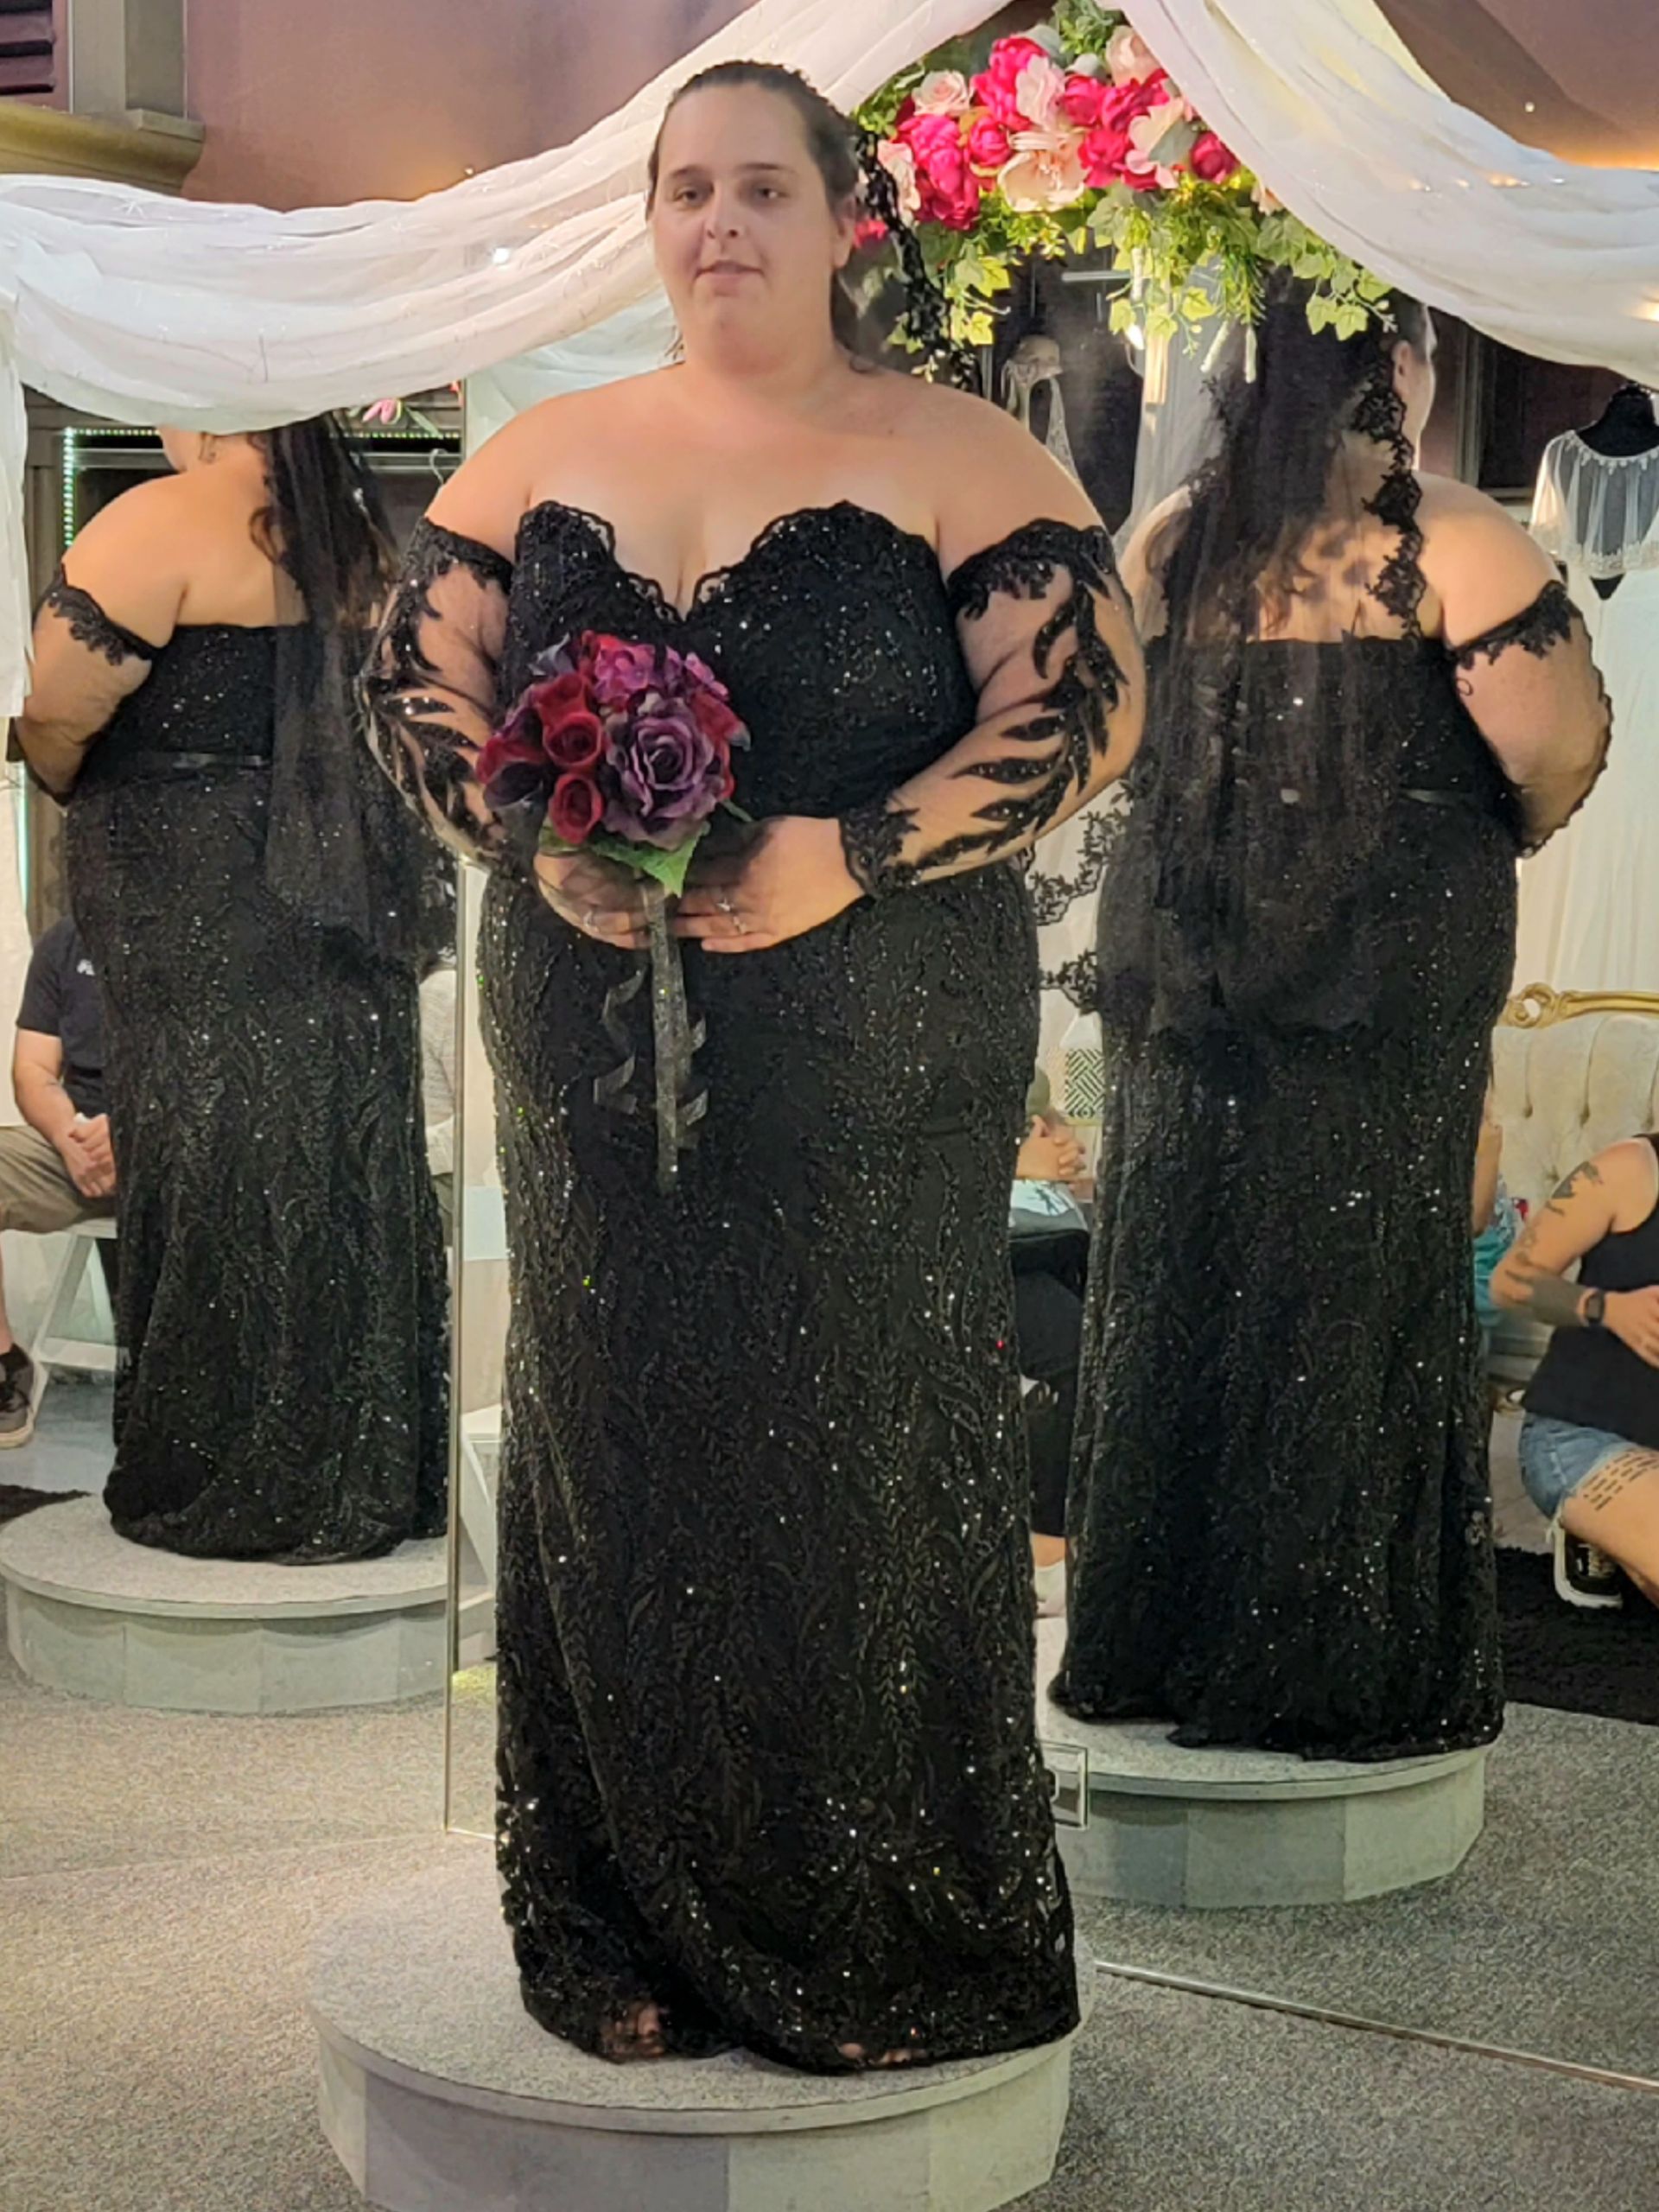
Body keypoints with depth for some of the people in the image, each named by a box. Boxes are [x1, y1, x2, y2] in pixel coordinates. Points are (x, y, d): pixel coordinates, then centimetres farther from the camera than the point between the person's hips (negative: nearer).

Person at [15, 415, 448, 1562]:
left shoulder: (160, 525, -14)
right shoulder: (357, 531, 10)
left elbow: (55, 724, -16)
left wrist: (77, 787, 4)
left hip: (204, 917, -7)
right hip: (350, 897, 7)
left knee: (219, 1181, 2)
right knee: (345, 1171, 13)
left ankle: (236, 1489, 11)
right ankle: (374, 1472, 22)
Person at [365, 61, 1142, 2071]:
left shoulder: (956, 457, -1)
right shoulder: (542, 453, 10)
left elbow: (1083, 708, -8)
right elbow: (419, 679, 10)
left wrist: (840, 858, -20)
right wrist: (532, 845, -10)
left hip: (877, 1076, -3)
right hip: (594, 1058, 3)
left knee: (866, 1475, 4)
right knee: (616, 1458, 9)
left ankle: (883, 1945, 21)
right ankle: (632, 1926, 25)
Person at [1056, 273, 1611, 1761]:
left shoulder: (1171, 543, 4)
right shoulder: (1449, 544, -10)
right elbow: (1559, 755, -13)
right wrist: (1499, 839, 6)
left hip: (1181, 976, 5)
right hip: (1386, 993, -4)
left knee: (1174, 1302, 13)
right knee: (1359, 1317, 5)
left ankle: (1148, 1650, 22)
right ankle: (1334, 1675, 12)